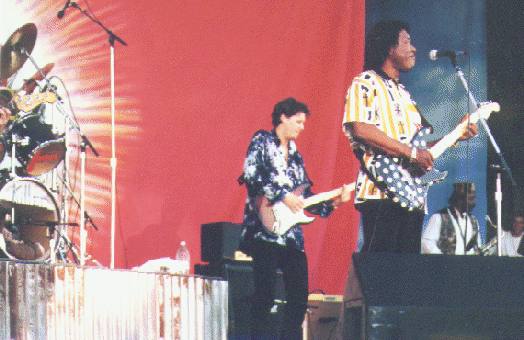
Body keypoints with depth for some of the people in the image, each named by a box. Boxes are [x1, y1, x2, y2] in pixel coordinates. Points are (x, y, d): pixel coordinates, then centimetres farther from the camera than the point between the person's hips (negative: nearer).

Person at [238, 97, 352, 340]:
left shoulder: (295, 156, 22)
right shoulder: (262, 141, 2)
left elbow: (306, 197, 20)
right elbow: (251, 176, -13)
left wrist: (334, 202, 7)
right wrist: (282, 196, -15)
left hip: (291, 235, 7)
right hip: (265, 229, -7)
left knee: (299, 296, 2)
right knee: (265, 294, -11)